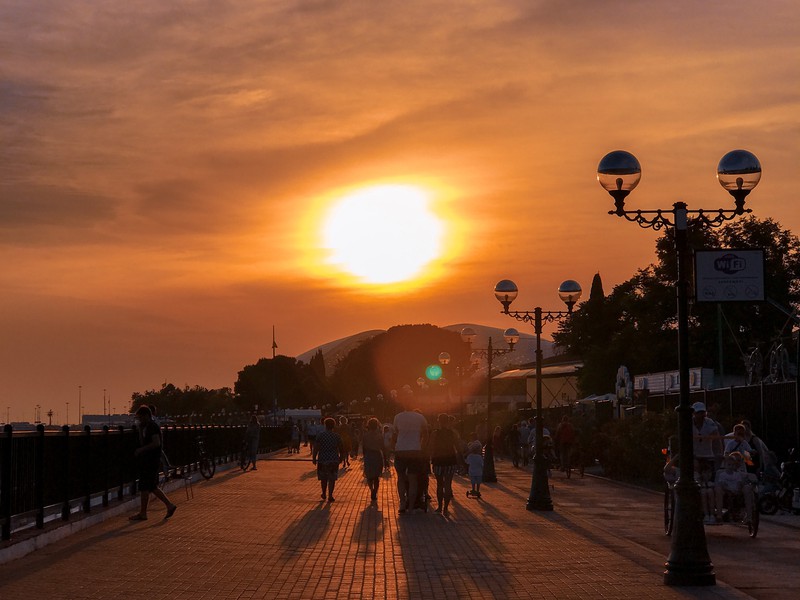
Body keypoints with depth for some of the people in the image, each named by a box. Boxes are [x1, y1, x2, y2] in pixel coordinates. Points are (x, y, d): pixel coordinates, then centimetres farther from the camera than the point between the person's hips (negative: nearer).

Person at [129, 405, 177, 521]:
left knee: (144, 487, -5)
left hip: (151, 461, -10)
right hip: (146, 461, 10)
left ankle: (142, 513, 0)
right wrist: (140, 429, 15)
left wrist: (141, 450, -19)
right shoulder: (146, 427, 17)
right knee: (152, 487, 13)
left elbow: (156, 443, -23)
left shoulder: (153, 426, -13)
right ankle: (169, 506, 16)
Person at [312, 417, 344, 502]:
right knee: (332, 478, 4)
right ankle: (330, 496, 0)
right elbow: (341, 448, 4)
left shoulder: (320, 435, -6)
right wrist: (341, 458, 19)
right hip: (333, 460, 0)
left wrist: (314, 458, -2)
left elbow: (316, 448, -9)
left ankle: (324, 494, 28)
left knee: (323, 478, 16)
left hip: (322, 460, 0)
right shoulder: (336, 436, -1)